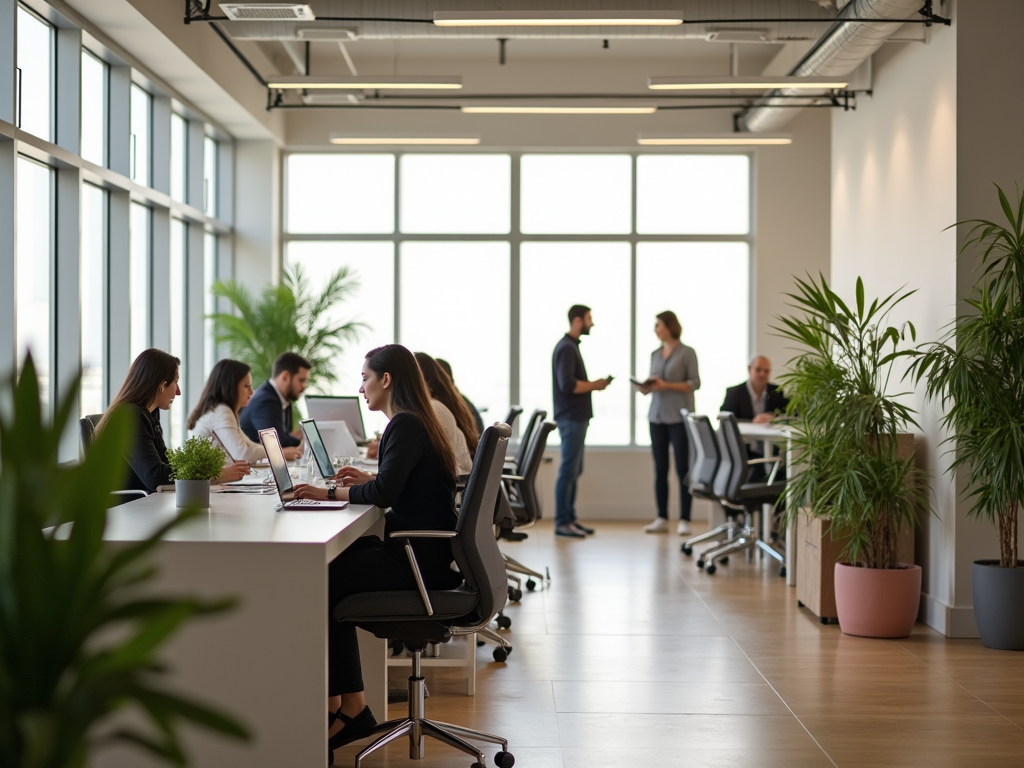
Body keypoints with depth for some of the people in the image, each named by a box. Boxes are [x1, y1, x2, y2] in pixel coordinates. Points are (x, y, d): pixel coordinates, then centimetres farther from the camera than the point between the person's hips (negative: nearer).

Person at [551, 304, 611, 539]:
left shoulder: (571, 346, 17)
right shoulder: (566, 348, -15)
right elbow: (567, 385, -24)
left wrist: (592, 384, 6)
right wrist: (595, 385, -13)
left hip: (576, 417, 10)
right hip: (571, 418, -10)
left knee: (574, 470, 12)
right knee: (569, 470, -7)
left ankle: (570, 518, 17)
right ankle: (562, 522, -3)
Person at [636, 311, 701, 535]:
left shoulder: (687, 353, -3)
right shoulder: (655, 354, 14)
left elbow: (695, 383, -7)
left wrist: (666, 385, -17)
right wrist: (646, 388, -5)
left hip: (679, 417, -5)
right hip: (657, 416, 5)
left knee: (682, 468, -3)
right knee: (660, 469, 4)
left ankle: (684, 520, -1)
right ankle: (662, 519, 8)